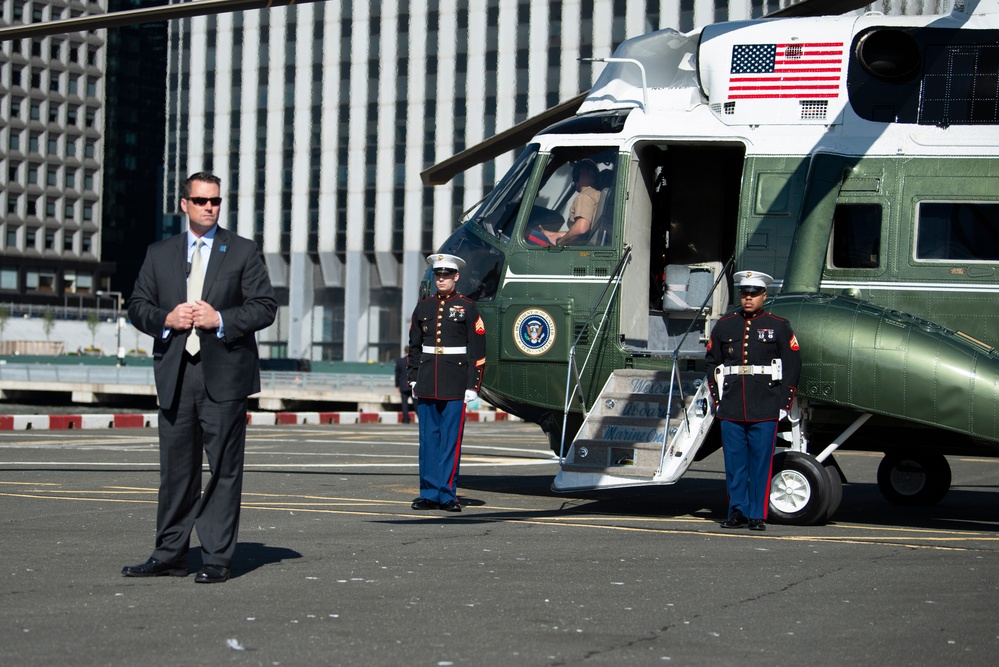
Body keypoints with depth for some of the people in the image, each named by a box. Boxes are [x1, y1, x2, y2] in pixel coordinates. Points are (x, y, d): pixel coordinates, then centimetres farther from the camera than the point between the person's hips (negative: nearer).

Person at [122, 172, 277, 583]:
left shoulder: (243, 252, 6)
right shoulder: (159, 254, 14)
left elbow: (265, 306, 0)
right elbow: (137, 306, 12)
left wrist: (221, 320, -12)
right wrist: (166, 318, -7)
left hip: (224, 376, -3)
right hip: (175, 376, 3)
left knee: (224, 468, -2)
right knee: (176, 467, 6)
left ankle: (217, 558, 2)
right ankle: (170, 555, 13)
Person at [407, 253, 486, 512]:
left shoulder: (467, 308, 1)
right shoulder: (423, 307, 11)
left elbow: (478, 350, -1)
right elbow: (414, 346, 17)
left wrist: (473, 385, -6)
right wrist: (413, 379, 10)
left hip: (455, 384, -3)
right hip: (427, 384, 3)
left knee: (451, 440, -3)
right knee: (428, 439, 5)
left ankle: (447, 495, 2)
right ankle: (429, 494, 10)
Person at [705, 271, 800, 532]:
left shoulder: (779, 327, 5)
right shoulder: (724, 326, 12)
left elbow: (792, 367, 5)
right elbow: (712, 363, 16)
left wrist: (784, 404, -1)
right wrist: (717, 400, 9)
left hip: (765, 412, -2)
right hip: (731, 411, 2)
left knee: (761, 463, -1)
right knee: (734, 464, 3)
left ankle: (758, 515, 4)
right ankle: (738, 511, 12)